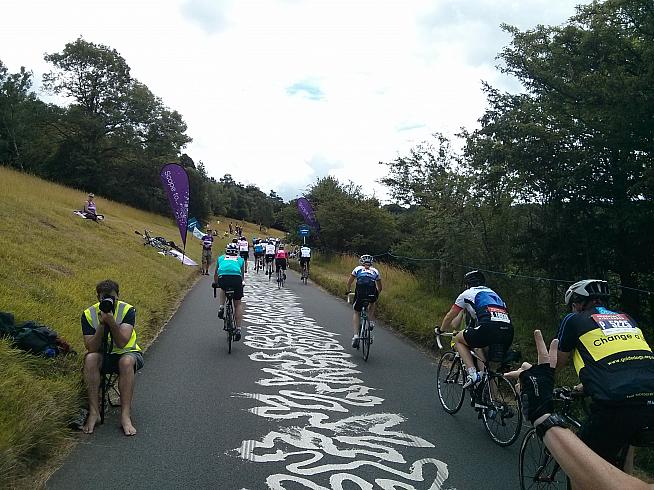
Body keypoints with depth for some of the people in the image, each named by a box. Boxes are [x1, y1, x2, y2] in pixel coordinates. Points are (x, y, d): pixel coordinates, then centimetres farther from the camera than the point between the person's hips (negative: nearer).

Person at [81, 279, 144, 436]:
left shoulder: (128, 310, -16)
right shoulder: (89, 314, -10)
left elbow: (122, 343, -26)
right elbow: (91, 348, -18)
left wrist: (111, 321, -37)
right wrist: (102, 325, -30)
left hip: (126, 352, -2)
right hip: (103, 356, 2)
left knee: (126, 361, -35)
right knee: (90, 358, -30)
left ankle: (125, 415, -31)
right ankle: (94, 412, -23)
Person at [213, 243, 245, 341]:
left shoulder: (221, 258, 33)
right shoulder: (240, 259, 31)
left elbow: (215, 273, 45)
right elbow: (242, 274, 42)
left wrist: (215, 283, 63)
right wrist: (241, 283, 61)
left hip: (223, 278, 1)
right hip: (236, 279, -1)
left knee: (223, 289, 38)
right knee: (238, 304, 16)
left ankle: (221, 308, 18)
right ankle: (238, 330, 8)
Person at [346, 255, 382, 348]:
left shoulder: (358, 269, 25)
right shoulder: (375, 271, 28)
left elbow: (349, 282, 27)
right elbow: (380, 288, 30)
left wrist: (349, 291, 45)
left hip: (360, 292, -1)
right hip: (372, 294, 1)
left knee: (356, 312, 19)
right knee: (372, 303, 37)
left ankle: (356, 335, 6)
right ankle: (371, 321, 20)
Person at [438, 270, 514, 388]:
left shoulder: (467, 294, 19)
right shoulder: (493, 293, 35)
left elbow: (450, 317, 29)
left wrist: (441, 330, 48)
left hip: (489, 328, -6)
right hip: (509, 332, 6)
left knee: (458, 339, 18)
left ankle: (472, 374, 4)